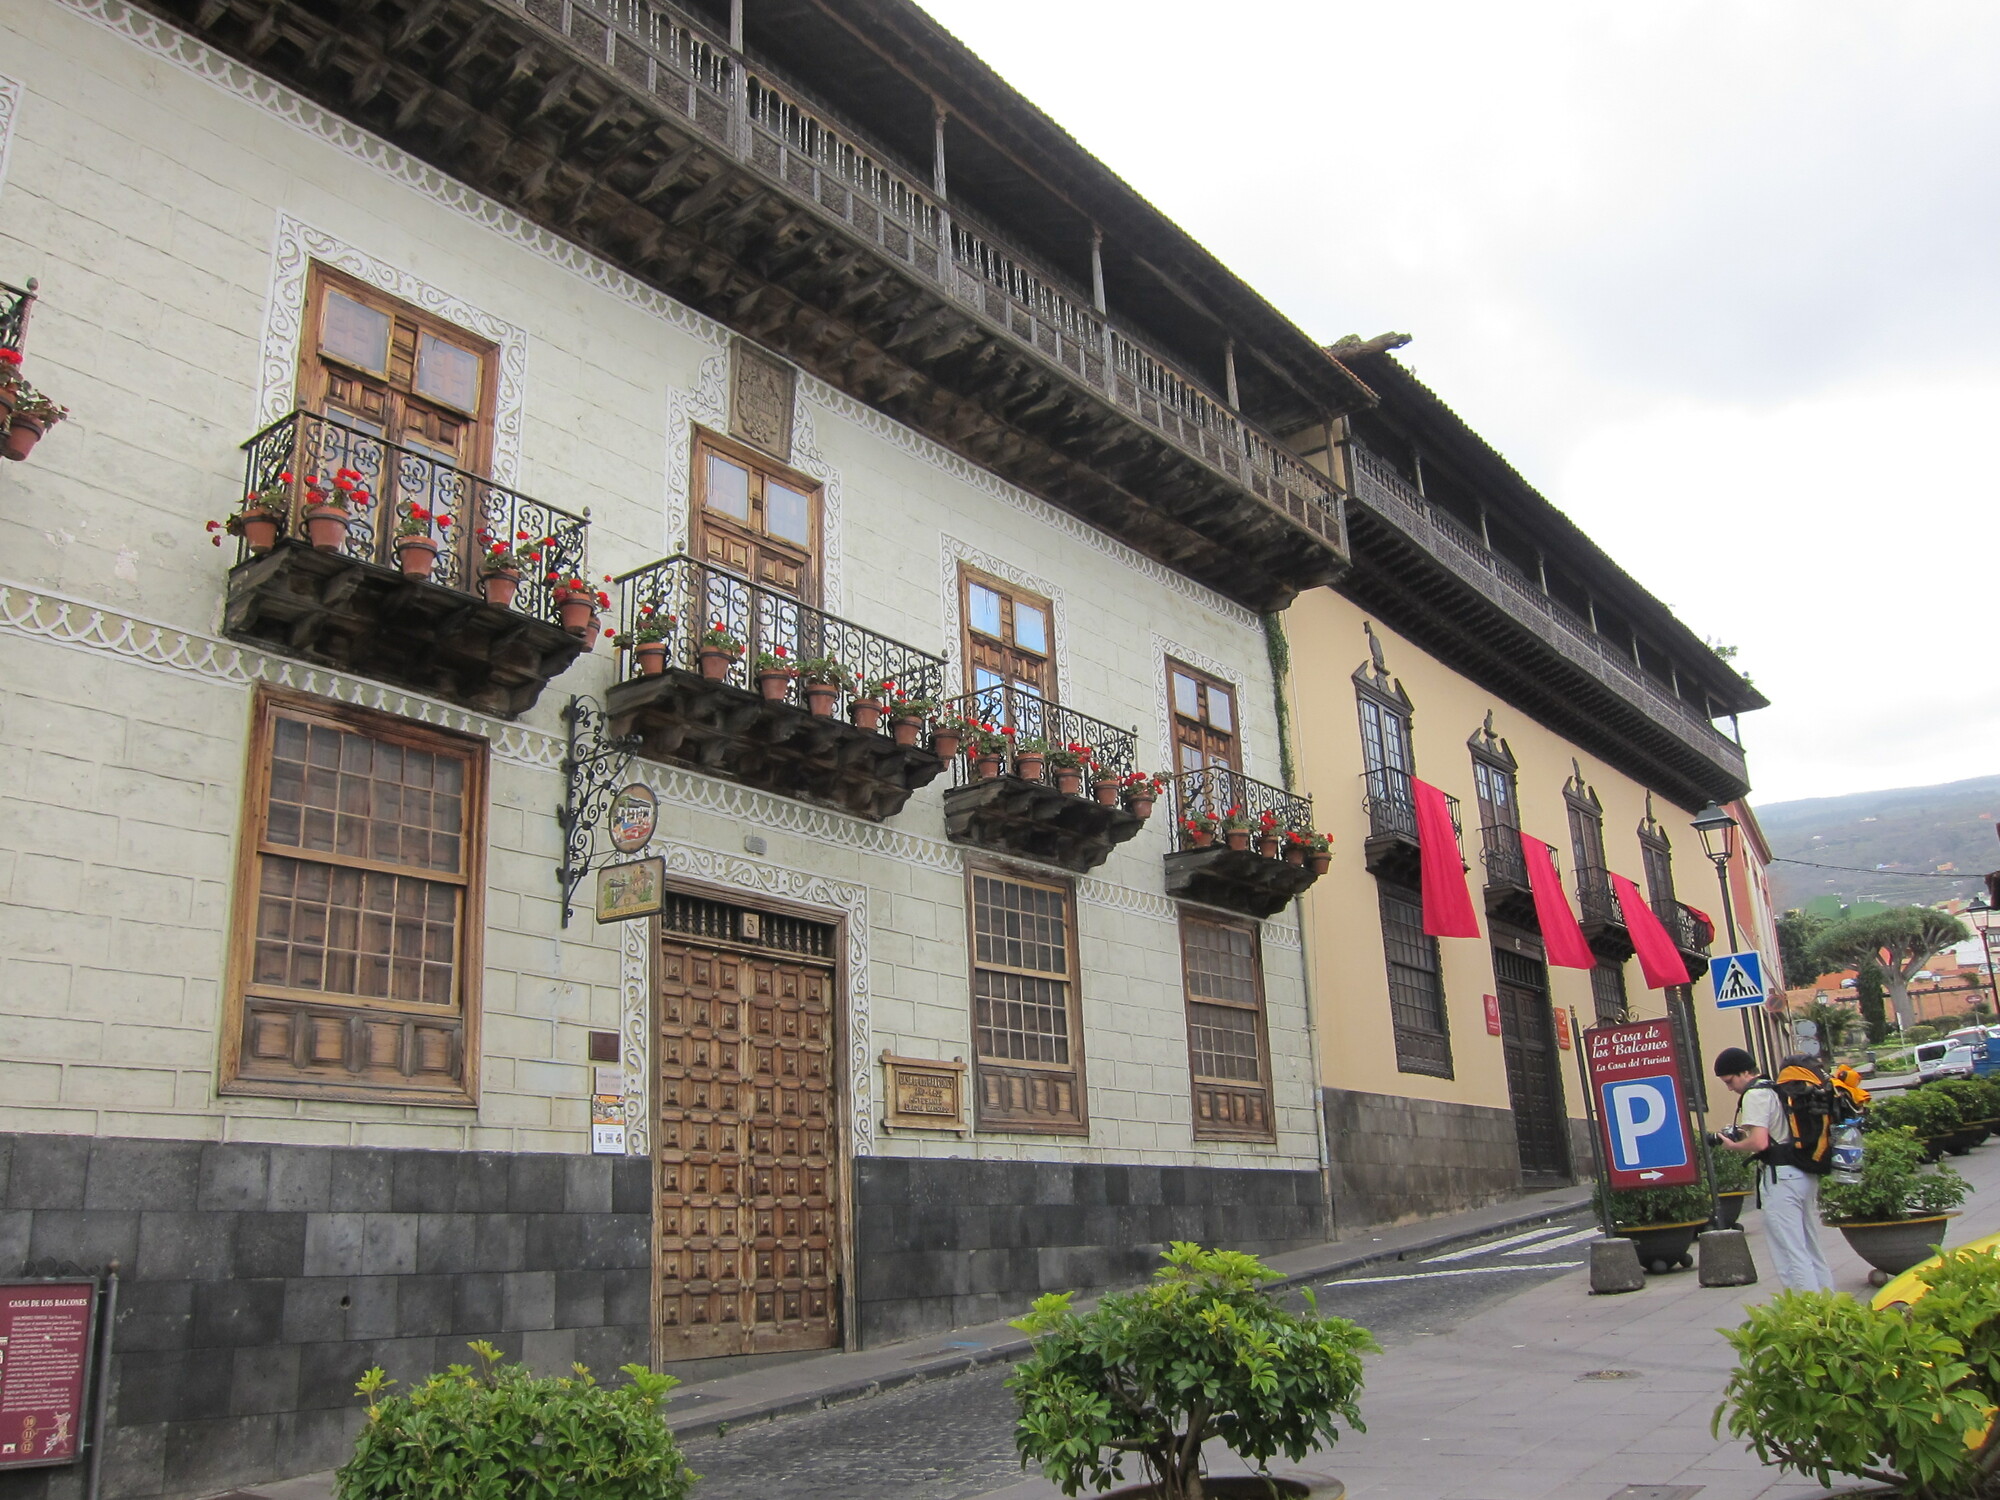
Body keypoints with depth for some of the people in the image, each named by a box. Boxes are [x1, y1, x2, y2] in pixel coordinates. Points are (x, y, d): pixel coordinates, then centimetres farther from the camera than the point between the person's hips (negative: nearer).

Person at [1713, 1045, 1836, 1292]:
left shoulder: (1755, 1094, -12)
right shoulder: (1776, 1088, 17)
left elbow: (1759, 1142, -22)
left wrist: (1733, 1145, -4)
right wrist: (1744, 1134, 16)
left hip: (1781, 1176, -10)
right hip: (1806, 1174, 10)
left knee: (1791, 1254, -5)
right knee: (1813, 1250, 15)